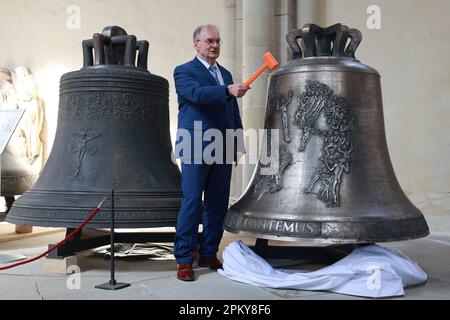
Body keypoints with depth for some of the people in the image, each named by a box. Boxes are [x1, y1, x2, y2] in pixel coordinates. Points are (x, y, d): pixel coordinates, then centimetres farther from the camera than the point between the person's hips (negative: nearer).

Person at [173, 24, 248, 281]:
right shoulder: (184, 71, 1)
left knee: (218, 204, 8)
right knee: (192, 202, -6)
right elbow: (197, 93, -21)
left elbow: (234, 113, 20)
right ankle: (184, 259, 2)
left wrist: (238, 144, 13)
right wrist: (228, 90, -33)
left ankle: (208, 254, 20)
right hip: (196, 150, -6)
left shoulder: (226, 74, 20)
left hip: (222, 151, 6)